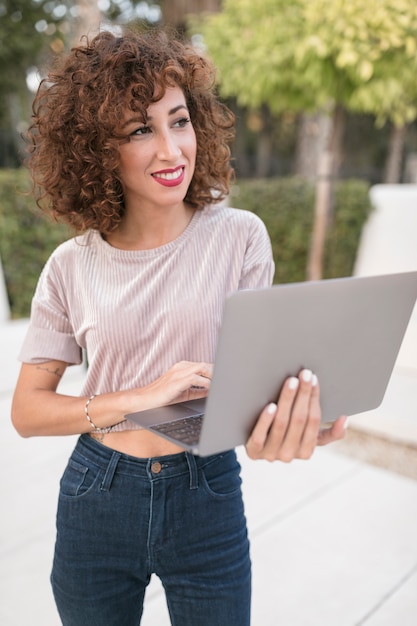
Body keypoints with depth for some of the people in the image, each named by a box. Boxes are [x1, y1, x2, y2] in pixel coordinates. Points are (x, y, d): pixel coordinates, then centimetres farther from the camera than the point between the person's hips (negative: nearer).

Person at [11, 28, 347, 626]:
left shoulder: (239, 236, -9)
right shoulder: (71, 266, -7)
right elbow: (27, 409, -6)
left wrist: (281, 427, -33)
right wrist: (139, 399, -22)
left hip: (208, 495, -1)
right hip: (98, 501, 1)